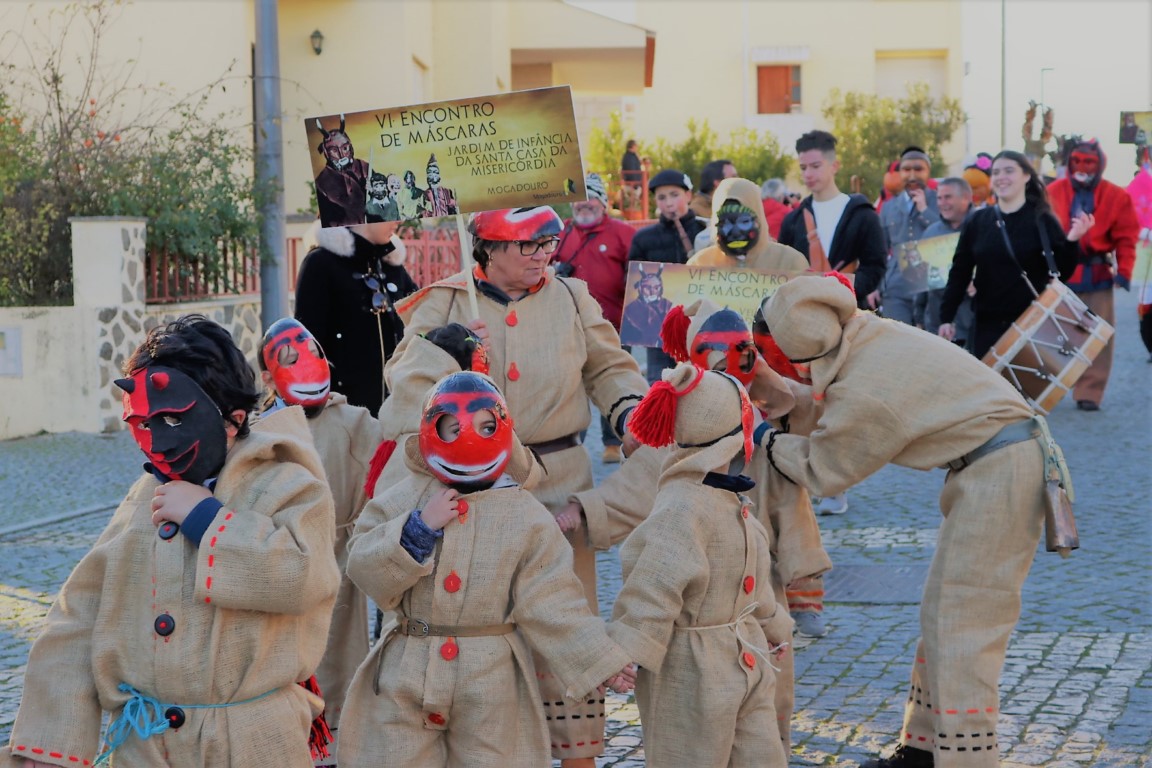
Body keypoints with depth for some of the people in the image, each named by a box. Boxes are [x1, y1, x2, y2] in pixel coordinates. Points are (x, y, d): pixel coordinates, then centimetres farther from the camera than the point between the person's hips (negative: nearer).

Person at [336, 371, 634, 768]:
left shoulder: (527, 516, -2)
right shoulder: (407, 498, 1)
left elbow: (552, 603, -4)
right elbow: (366, 569, -5)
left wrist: (599, 661, -13)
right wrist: (418, 528, -17)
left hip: (492, 686, -1)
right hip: (406, 677, 1)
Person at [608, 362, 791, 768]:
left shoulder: (729, 498, 8)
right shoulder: (683, 509, -23)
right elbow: (652, 586, -29)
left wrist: (772, 627, 32)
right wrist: (624, 654, -33)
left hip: (745, 662, 9)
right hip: (691, 669, -9)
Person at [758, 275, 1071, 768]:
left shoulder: (861, 395, -24)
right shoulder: (875, 333, -1)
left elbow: (822, 472, -5)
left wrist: (767, 440, 6)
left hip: (997, 471, -10)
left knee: (960, 626, -8)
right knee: (943, 615, 16)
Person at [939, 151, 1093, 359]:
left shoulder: (1042, 221, -2)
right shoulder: (976, 221, 6)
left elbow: (1062, 272, -5)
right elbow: (960, 272, 8)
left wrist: (1071, 241, -22)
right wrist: (946, 317, 2)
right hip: (986, 323, 3)